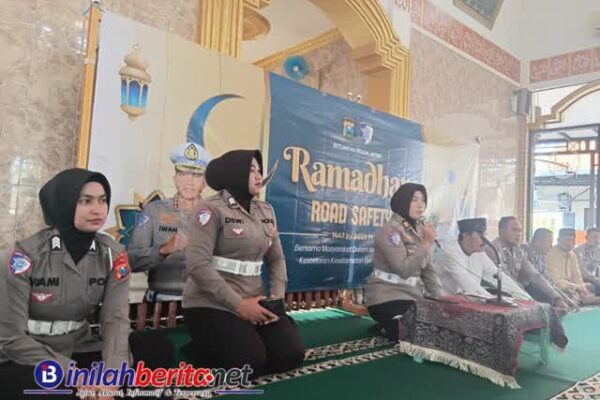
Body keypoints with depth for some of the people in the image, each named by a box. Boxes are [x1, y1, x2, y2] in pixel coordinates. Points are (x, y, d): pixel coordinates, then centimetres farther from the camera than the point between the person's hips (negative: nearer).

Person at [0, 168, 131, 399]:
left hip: (77, 352, 3)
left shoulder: (113, 254, -7)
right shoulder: (26, 255, -17)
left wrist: (112, 373, -33)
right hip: (21, 361, -3)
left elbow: (116, 319, -15)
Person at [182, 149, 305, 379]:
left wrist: (277, 298, -5)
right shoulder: (212, 209, -10)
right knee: (250, 362, -20)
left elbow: (276, 259, 13)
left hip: (255, 302, 6)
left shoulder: (266, 211, 10)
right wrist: (238, 304, -19)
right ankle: (202, 351, 9)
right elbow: (197, 264, -19)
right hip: (212, 304, -6)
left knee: (292, 355, -7)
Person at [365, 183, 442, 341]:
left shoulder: (419, 229, 8)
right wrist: (427, 243, -22)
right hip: (387, 298, -8)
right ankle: (392, 328, 12)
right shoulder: (390, 230, -15)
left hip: (413, 296, 8)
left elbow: (428, 269, 9)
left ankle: (394, 326, 19)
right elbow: (404, 269, -26)